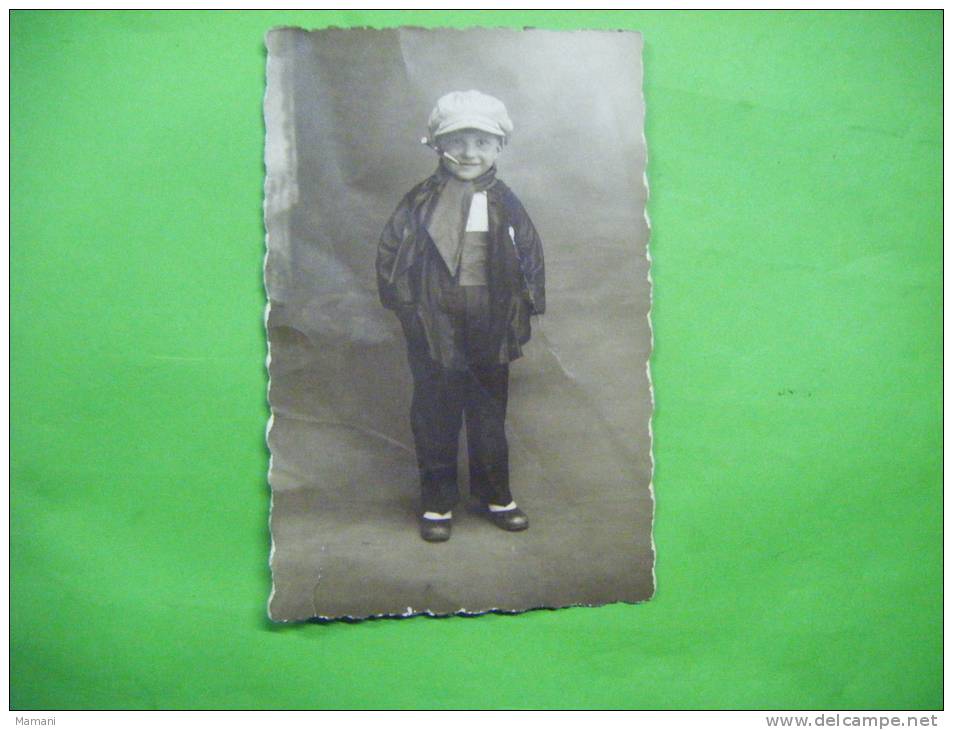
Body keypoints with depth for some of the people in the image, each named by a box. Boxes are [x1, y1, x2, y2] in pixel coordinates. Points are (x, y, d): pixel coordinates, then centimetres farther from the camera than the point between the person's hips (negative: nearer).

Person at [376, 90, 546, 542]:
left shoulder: (505, 203, 5)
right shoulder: (420, 202, -3)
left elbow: (531, 256, 11)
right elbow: (389, 255, 0)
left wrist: (523, 309, 3)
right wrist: (407, 307, -6)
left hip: (491, 333, 2)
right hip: (435, 331, -2)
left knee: (490, 417, 14)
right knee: (435, 419, 7)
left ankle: (495, 495, 31)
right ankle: (437, 501, 22)